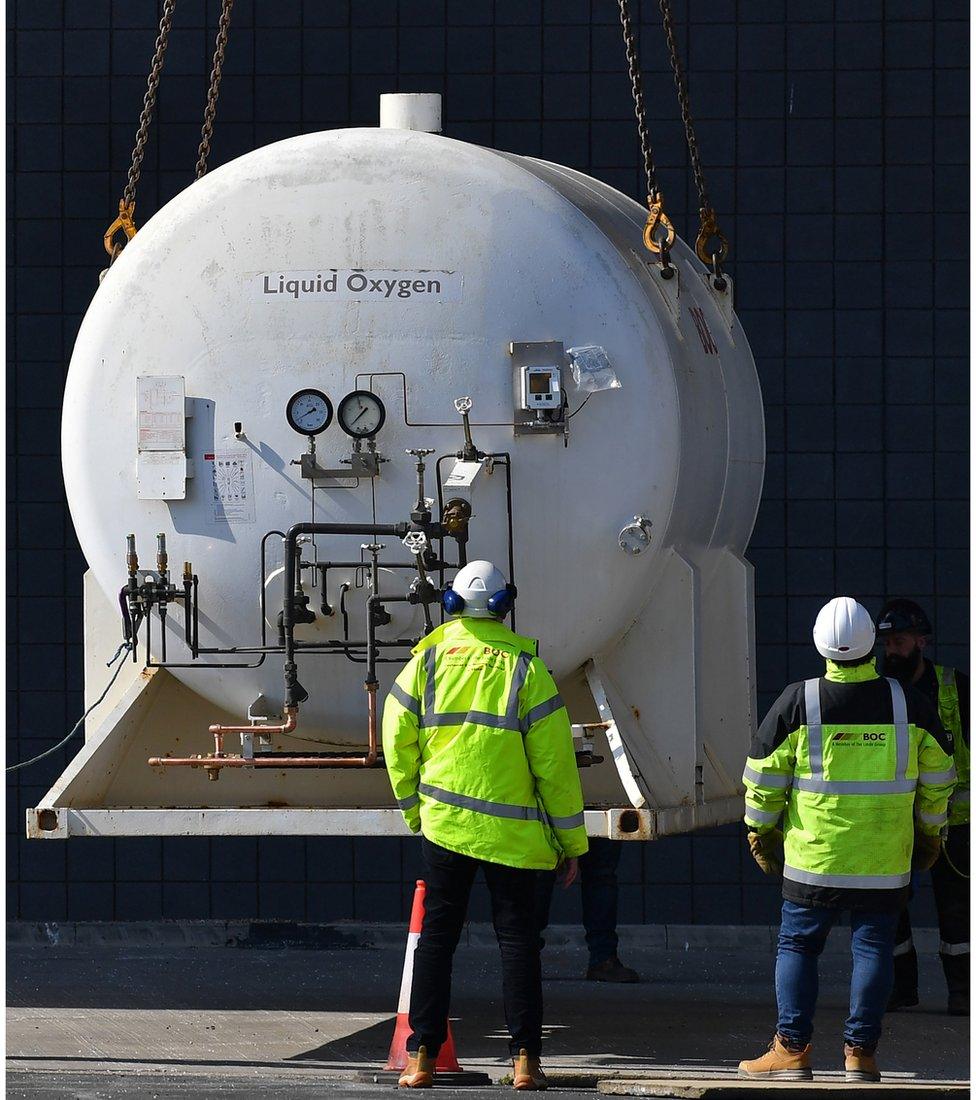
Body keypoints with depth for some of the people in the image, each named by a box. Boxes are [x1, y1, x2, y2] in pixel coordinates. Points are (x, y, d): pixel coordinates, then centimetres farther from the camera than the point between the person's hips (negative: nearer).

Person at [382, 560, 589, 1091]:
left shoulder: (428, 658, 2)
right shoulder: (524, 664, -5)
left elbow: (397, 739, 4)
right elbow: (553, 757, -5)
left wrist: (414, 807, 19)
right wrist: (571, 841, 1)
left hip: (444, 823, 2)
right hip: (512, 828, -2)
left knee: (436, 937, 8)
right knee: (517, 940, 4)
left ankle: (422, 1057, 4)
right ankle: (525, 1060, -3)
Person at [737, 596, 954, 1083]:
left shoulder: (798, 702, -7)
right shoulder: (910, 704, -2)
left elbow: (764, 774, 0)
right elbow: (938, 776, 9)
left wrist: (761, 831, 15)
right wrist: (929, 834, 23)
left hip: (814, 856, -1)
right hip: (886, 861, 1)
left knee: (797, 946, 8)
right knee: (873, 947, 8)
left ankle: (792, 1047, 4)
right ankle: (861, 1050, 5)